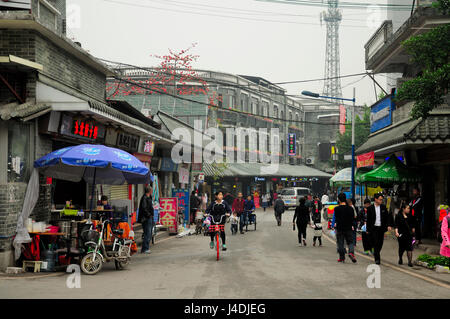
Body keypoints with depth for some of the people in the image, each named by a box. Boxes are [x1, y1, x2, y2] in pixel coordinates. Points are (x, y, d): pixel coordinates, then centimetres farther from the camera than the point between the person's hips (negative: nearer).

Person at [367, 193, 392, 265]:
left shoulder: (383, 207, 5)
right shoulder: (370, 208, -2)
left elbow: (387, 217, 10)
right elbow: (368, 219, 1)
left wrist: (388, 225, -4)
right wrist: (368, 229, 0)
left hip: (381, 228, 3)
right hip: (373, 228, -3)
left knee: (380, 243, 7)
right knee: (375, 243, -6)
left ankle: (376, 254, 32)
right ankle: (377, 259, -3)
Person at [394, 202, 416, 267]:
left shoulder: (410, 216, 9)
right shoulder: (398, 216, -1)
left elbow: (412, 225, 17)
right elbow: (396, 225, -6)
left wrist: (413, 232, 16)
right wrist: (396, 232, -18)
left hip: (409, 234, 2)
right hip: (401, 234, -2)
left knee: (409, 247, -8)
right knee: (402, 248, 8)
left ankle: (410, 261, -9)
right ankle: (400, 259, 32)